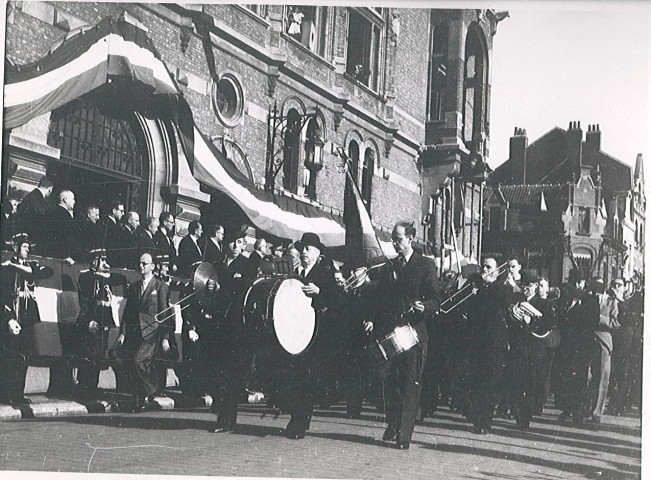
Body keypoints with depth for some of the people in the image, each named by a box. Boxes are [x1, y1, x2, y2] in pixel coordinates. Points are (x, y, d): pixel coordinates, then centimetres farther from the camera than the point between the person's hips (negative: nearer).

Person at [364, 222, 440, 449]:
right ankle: (392, 426, 21)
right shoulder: (387, 268, 16)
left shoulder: (426, 265, 3)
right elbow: (380, 302, 18)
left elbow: (434, 300, -2)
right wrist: (373, 321, 1)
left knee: (410, 385, -4)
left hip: (414, 333, -4)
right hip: (388, 333, 4)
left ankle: (404, 436, -2)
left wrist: (423, 308, -23)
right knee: (389, 380, 5)